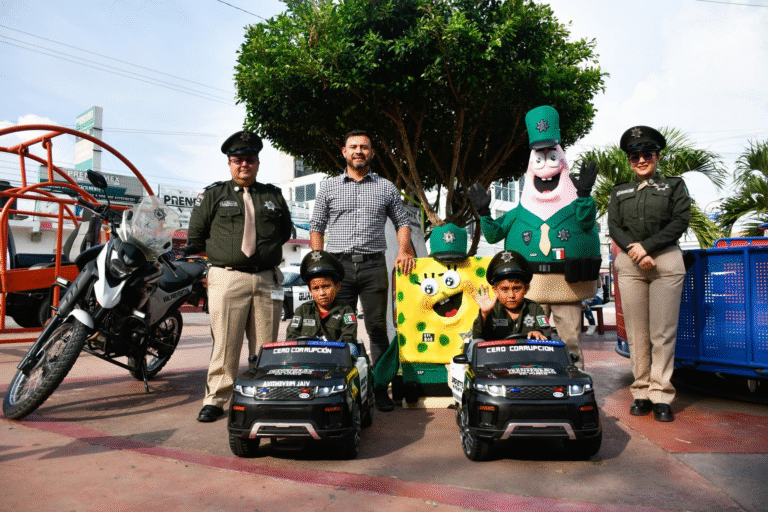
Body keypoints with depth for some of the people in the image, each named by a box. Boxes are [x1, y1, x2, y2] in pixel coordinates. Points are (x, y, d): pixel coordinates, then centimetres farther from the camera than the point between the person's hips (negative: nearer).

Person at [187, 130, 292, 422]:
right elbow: (196, 234, 13)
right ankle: (215, 400, 8)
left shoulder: (274, 196, 16)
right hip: (227, 279, -2)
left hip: (267, 280, 2)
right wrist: (220, 253, 9)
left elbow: (285, 231, 24)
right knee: (225, 344, -2)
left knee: (265, 346, 5)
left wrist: (269, 251, 14)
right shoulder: (214, 195, 11)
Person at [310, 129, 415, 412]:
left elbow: (402, 221, 16)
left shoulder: (386, 187, 12)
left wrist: (404, 250, -1)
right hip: (339, 264, 1)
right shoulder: (329, 187, 12)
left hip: (374, 264, 0)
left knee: (378, 328, 1)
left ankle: (381, 388, 10)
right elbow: (316, 227, 12)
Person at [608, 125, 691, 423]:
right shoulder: (619, 192, 18)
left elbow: (680, 221, 1)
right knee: (636, 333, 0)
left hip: (666, 261, -1)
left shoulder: (674, 185, 14)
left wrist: (647, 247, -10)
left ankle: (661, 395, 1)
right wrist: (636, 254, -9)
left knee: (663, 333, -5)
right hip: (629, 264, 2)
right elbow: (614, 228, 7)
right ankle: (641, 392, 7)